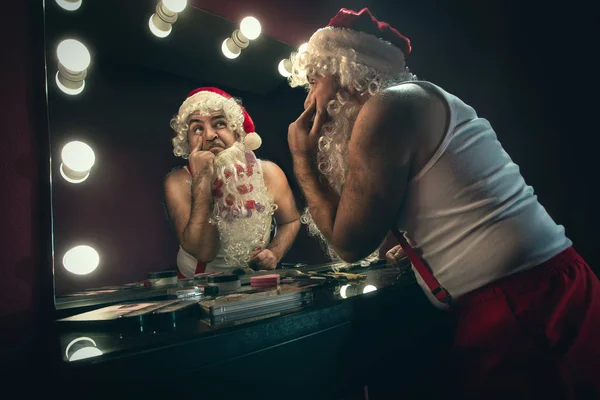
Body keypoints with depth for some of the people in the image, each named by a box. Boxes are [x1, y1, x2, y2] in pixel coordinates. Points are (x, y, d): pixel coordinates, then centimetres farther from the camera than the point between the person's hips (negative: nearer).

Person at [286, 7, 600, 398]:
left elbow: (350, 244, -10)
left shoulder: (386, 106, -13)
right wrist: (415, 243, 18)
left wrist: (303, 159, -2)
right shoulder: (422, 99, 15)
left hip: (518, 308, -9)